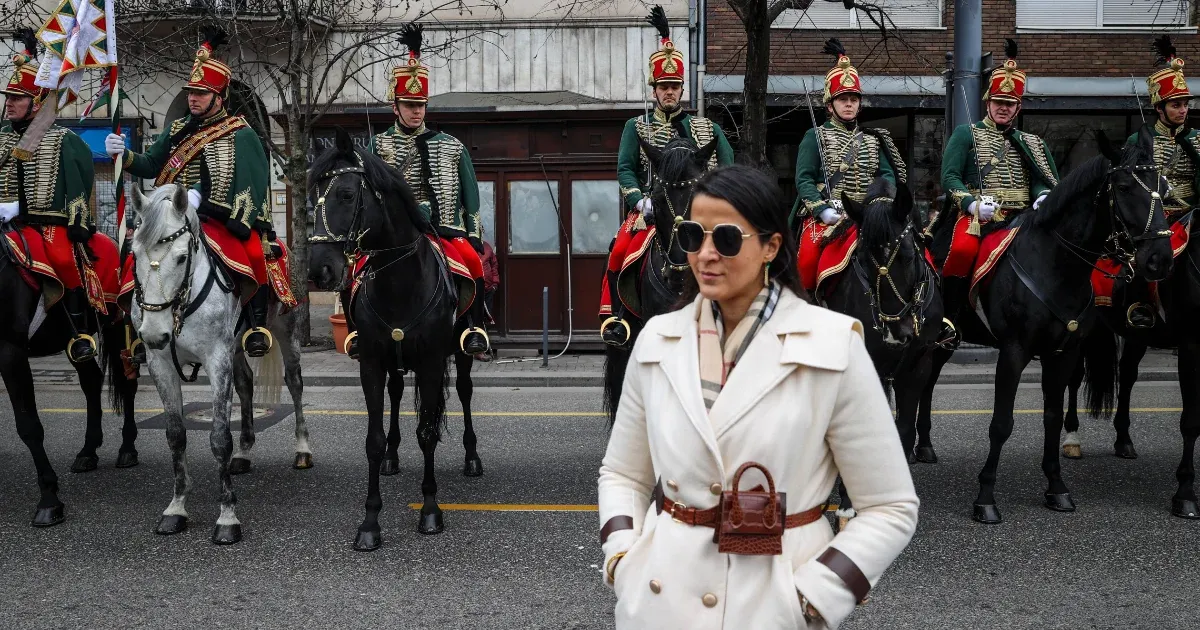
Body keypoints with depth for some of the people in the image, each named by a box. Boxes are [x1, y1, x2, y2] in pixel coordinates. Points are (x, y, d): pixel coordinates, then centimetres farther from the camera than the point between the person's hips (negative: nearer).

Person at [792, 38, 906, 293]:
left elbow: (888, 175, 10)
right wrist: (823, 209, -17)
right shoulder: (815, 137, 8)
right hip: (825, 216, -4)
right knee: (809, 257, -29)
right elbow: (804, 179, -2)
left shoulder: (873, 139, 19)